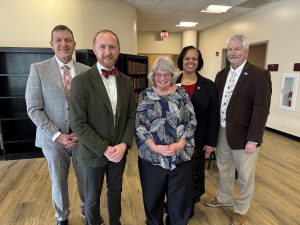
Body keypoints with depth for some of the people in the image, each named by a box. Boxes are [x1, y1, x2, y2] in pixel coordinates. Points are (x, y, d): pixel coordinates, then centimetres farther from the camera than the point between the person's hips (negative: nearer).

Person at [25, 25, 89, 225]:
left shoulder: (86, 71, -1)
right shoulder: (38, 69, -5)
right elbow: (34, 109, -8)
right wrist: (57, 135, -14)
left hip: (82, 137, 1)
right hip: (53, 139, -1)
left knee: (86, 178, 15)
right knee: (58, 181, 17)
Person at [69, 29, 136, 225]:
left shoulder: (126, 81, 1)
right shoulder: (81, 81, -14)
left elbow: (132, 116, 2)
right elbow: (78, 123, -16)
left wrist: (124, 144, -11)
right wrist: (104, 149, -18)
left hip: (119, 151, 4)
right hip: (94, 153, -4)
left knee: (115, 191, 23)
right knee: (92, 198, 17)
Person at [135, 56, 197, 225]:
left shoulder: (182, 93, 3)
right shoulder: (145, 95, 1)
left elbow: (192, 122, 0)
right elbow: (139, 124, -4)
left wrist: (179, 144, -13)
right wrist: (154, 146, -15)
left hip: (181, 157, 1)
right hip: (151, 157, 0)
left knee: (180, 199, 14)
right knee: (153, 199, 17)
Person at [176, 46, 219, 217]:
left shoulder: (208, 85, -3)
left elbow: (214, 115, -3)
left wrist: (211, 141, -6)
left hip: (197, 139, 0)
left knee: (194, 172, 14)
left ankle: (190, 205, 39)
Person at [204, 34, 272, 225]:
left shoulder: (260, 75, -12)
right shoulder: (221, 75, 6)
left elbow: (261, 110, -16)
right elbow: (217, 104, 7)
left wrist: (253, 139, -19)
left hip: (243, 135, -5)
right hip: (222, 132, 6)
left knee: (245, 176, 12)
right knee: (224, 169, 22)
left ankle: (241, 210, 35)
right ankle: (224, 199, 45)